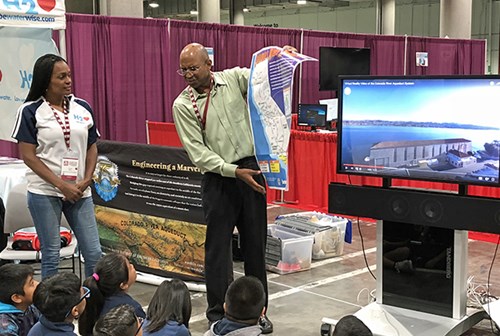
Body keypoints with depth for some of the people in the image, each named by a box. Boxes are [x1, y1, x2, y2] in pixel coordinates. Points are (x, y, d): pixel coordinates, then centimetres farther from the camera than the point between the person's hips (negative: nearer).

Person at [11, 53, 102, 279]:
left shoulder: (83, 108, 7)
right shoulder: (30, 111, -4)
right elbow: (28, 155, -8)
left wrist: (86, 180, -4)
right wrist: (62, 185, -13)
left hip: (79, 192, 4)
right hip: (45, 192, -3)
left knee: (94, 253, 3)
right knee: (51, 255, 3)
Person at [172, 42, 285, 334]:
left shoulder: (235, 78, 2)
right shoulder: (183, 105, -3)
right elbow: (198, 152, -9)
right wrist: (234, 171, -18)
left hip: (252, 170, 2)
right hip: (218, 179, -2)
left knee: (256, 244, 10)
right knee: (218, 247, 3)